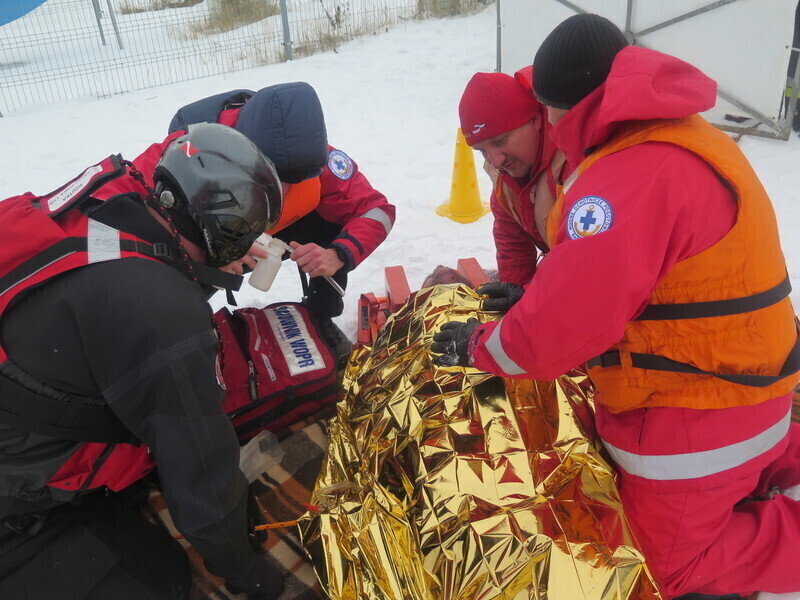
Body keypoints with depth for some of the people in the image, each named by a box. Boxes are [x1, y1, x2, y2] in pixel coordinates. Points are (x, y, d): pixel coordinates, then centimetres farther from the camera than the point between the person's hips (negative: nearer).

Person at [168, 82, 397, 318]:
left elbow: (376, 209, -29)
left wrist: (338, 254, -48)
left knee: (335, 222, -22)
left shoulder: (311, 155, -33)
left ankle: (322, 322, 1)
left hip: (283, 226, 1)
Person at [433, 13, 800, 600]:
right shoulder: (682, 136, 6)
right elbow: (604, 274, 11)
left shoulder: (634, 174, -29)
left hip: (694, 414, -9)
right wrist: (524, 295, 5)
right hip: (733, 384, 9)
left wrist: (478, 347, -10)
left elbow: (564, 321, -28)